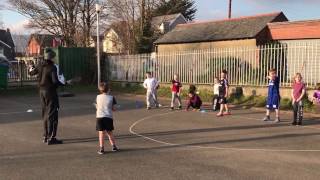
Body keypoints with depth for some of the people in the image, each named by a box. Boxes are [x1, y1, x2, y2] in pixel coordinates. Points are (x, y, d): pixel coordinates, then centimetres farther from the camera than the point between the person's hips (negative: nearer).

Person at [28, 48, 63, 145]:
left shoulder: (40, 66, 4)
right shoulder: (52, 67, -17)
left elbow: (32, 72, 22)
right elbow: (55, 81, -25)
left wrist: (30, 68, 43)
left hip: (42, 91, 8)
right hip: (50, 91, -8)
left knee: (45, 114, 17)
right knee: (52, 115, -3)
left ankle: (45, 136, 26)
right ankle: (51, 138, -3)